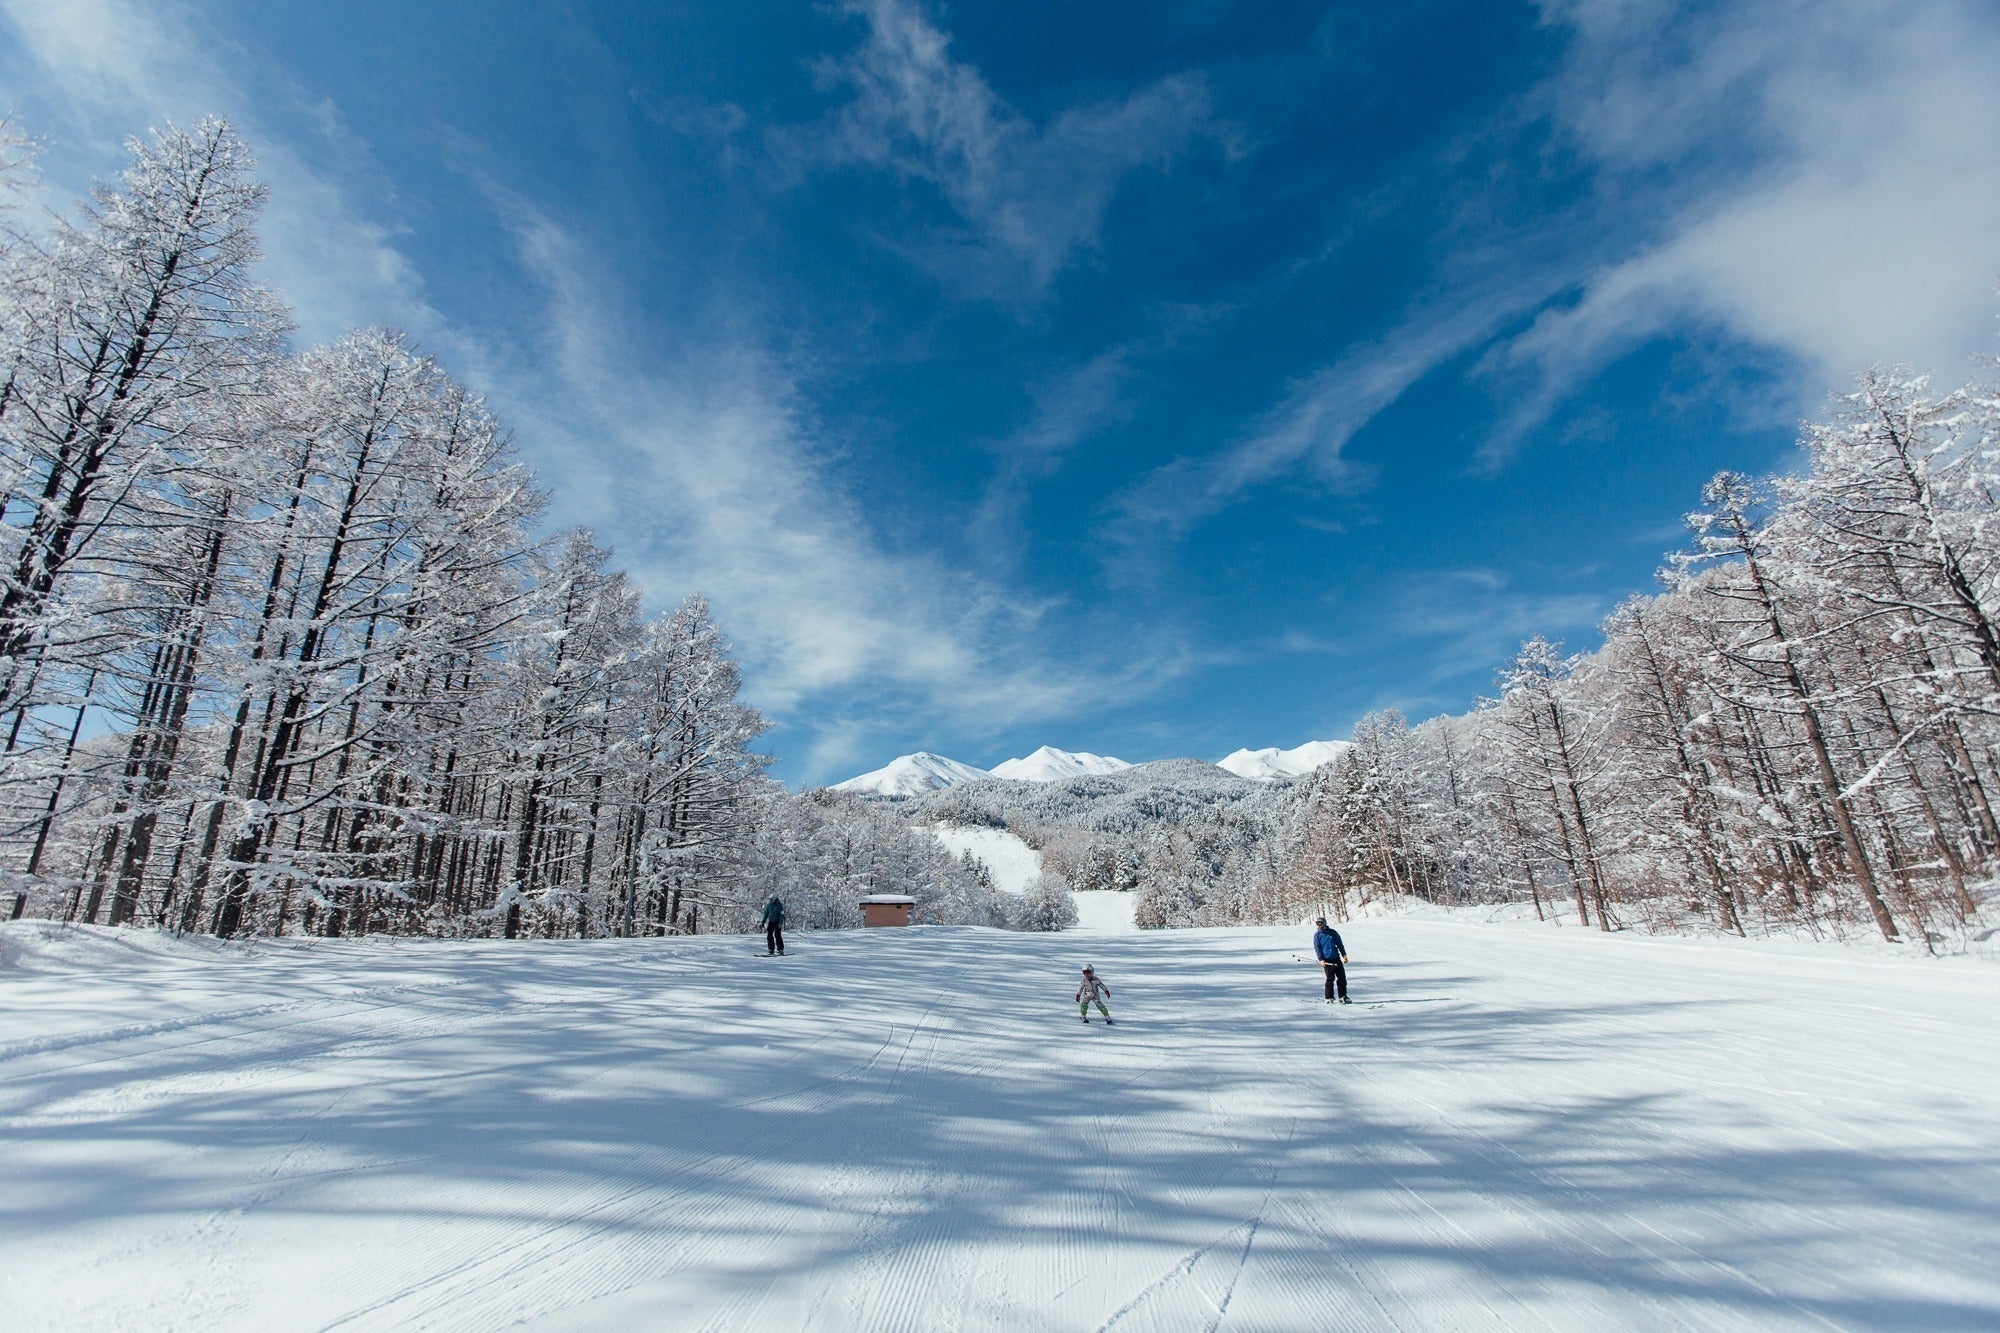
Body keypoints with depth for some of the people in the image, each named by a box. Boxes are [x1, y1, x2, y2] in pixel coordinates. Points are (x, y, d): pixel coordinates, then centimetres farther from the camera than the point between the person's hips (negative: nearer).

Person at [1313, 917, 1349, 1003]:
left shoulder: (1332, 932, 8)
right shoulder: (1317, 935, 3)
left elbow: (1339, 944, 14)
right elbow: (1317, 948, 0)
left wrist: (1344, 954, 6)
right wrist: (1321, 959, -10)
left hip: (1337, 959, 3)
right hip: (1327, 960, -3)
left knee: (1342, 977, 3)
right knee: (1330, 978, -7)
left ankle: (1343, 996, 14)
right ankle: (1329, 998, 2)